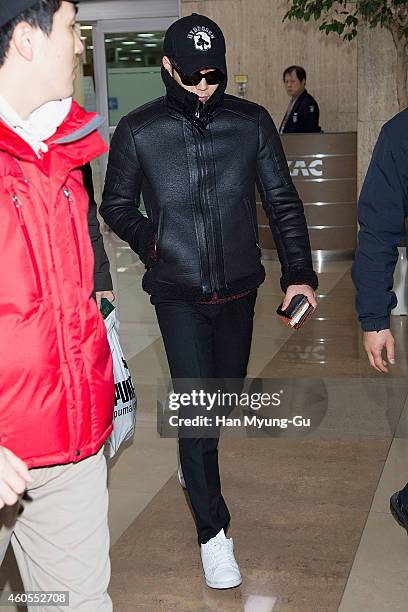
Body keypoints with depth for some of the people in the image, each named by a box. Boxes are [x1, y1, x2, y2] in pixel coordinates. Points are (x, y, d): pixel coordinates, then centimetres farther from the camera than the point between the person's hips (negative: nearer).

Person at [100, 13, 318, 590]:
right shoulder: (138, 131, -6)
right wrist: (156, 247, 2)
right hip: (178, 297, -3)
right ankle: (213, 531, 10)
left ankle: (195, 461, 50)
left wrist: (298, 272, -8)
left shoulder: (252, 122, -2)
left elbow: (282, 201, 0)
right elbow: (116, 206, 8)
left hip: (238, 289, 3)